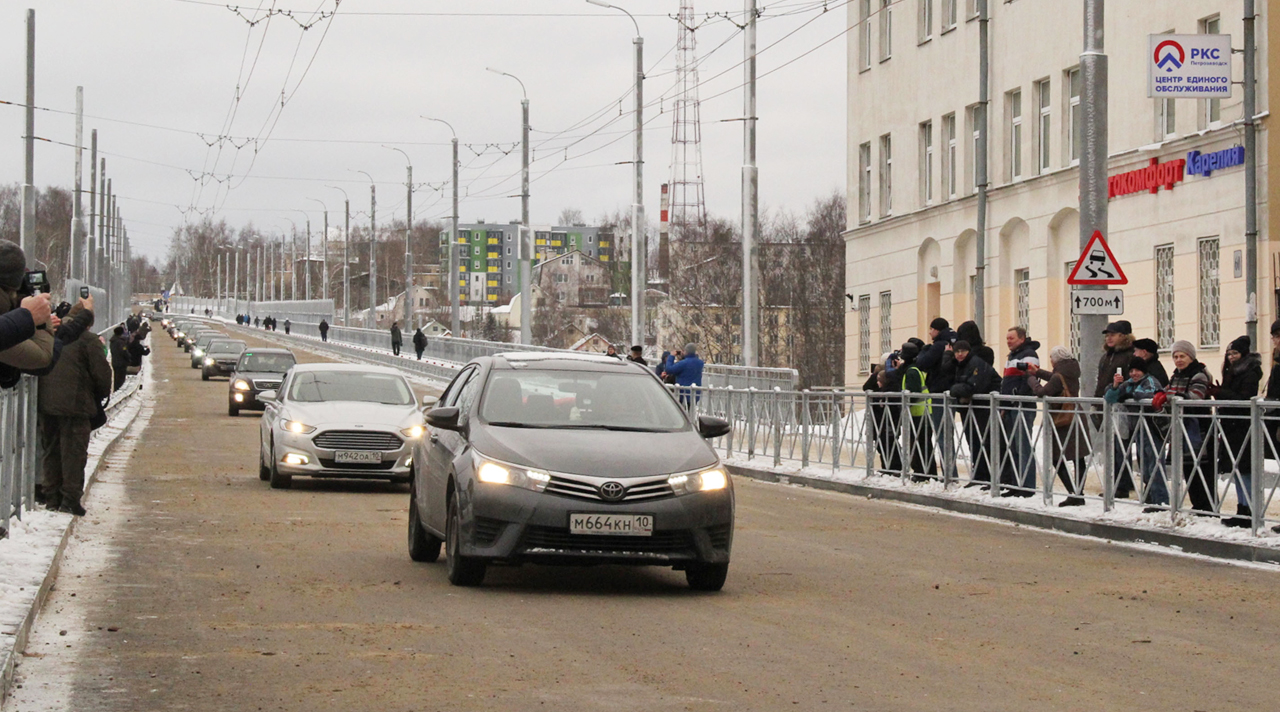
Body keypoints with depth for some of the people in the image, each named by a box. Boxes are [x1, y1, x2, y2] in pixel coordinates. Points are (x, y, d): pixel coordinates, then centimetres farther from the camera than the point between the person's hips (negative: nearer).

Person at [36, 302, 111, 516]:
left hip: (45, 402, 6)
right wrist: (102, 396, 9)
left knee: (50, 450, 14)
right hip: (75, 404, -6)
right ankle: (70, 498, -1)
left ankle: (51, 497, 17)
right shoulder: (89, 340, -9)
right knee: (73, 452, 1)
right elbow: (102, 374, -9)